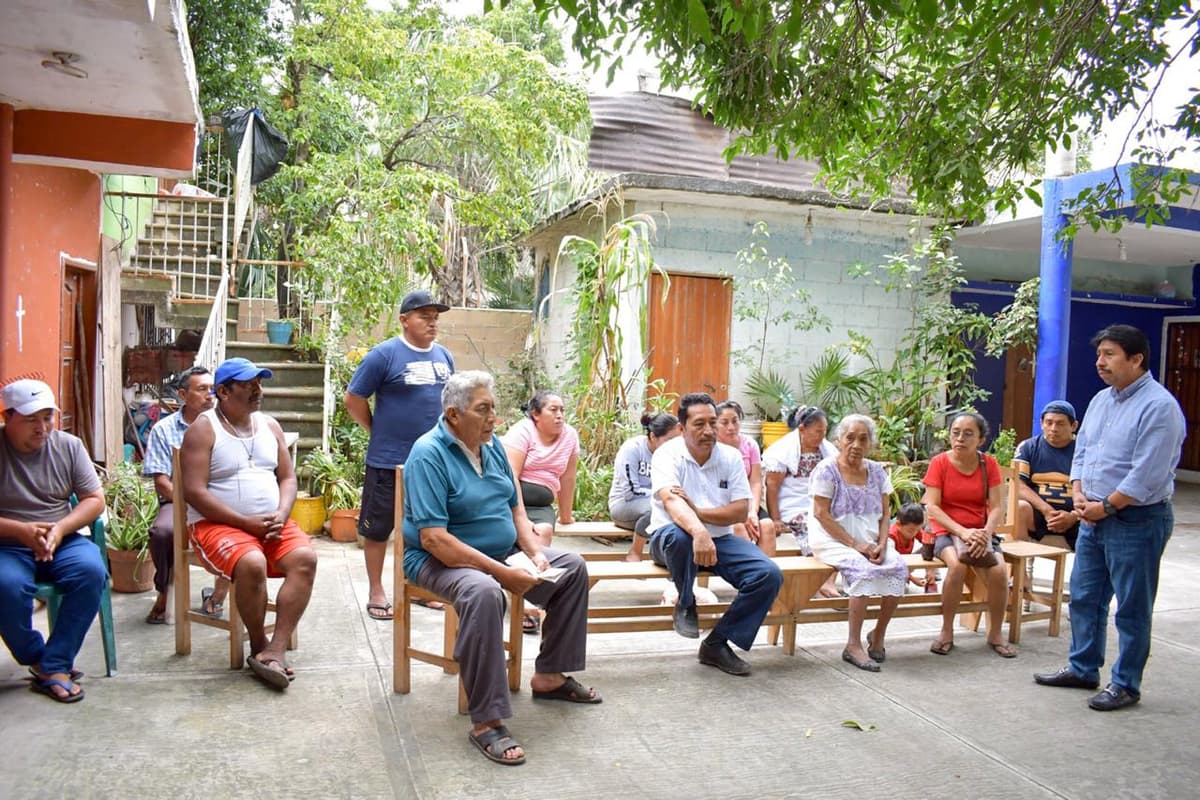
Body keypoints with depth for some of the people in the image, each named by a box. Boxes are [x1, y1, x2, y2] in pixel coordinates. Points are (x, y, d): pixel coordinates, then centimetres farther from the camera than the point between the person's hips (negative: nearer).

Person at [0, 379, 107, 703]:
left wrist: (60, 529, -14)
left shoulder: (69, 446, 4)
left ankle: (54, 667, -17)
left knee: (92, 571, -28)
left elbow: (95, 499, 3)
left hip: (62, 541, 2)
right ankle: (37, 660, -6)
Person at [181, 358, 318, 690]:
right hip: (219, 524, -5)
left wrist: (280, 516, -8)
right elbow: (194, 491, -12)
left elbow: (287, 478, 14)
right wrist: (246, 522, -17)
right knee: (252, 563, -34)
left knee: (305, 558, -23)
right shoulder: (203, 429, -4)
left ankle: (275, 649, -24)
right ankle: (259, 645, -10)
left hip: (271, 523, 5)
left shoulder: (269, 425, 13)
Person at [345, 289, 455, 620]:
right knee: (377, 528, 6)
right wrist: (378, 431, -1)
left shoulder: (444, 356, 7)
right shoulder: (384, 354, -10)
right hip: (389, 460, -5)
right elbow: (353, 399, -6)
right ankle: (376, 592, 20)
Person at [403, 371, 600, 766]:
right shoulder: (429, 455, -21)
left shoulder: (491, 445, 5)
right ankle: (486, 721, -31)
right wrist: (501, 572, -30)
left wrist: (536, 552, -8)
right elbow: (434, 539, -28)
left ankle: (550, 675, 15)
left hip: (500, 551, 9)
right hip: (439, 559, -9)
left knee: (573, 566, 6)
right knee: (483, 592, -39)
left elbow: (516, 510, 11)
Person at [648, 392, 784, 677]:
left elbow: (740, 511, -5)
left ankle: (717, 644, -3)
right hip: (670, 539, -4)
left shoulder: (731, 456, 1)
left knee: (769, 575, -18)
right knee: (679, 535, -40)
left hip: (719, 539, 4)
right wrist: (698, 531, -49)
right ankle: (685, 603, -9)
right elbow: (671, 501, -29)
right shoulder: (667, 455, -11)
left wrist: (697, 510, -21)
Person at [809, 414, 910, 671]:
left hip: (870, 540, 5)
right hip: (833, 540, -5)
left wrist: (882, 544, -10)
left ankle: (878, 635, 0)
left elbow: (885, 514, 9)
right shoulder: (827, 470, -8)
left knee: (898, 567, -21)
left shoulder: (876, 472, 9)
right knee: (865, 570, -31)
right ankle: (853, 646, -21)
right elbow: (821, 514, -13)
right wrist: (855, 544, -17)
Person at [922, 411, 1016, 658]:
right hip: (946, 531, -2)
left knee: (999, 571, -25)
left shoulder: (989, 464, 2)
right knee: (957, 565, -33)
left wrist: (985, 533, -22)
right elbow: (931, 506, -11)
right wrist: (962, 531, -22)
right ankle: (946, 632, -14)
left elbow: (997, 507, -3)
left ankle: (995, 633, -1)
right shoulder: (939, 462, -4)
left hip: (980, 532, 2)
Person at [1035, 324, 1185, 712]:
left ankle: (1126, 685, 18)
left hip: (1137, 521, -8)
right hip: (1094, 517, 8)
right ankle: (1082, 668, 31)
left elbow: (1146, 475, -21)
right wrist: (1078, 495, -1)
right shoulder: (1101, 400, 10)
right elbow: (1081, 451, 14)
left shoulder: (1159, 406, -16)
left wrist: (1106, 507, -14)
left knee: (1132, 607, 5)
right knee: (1083, 596, 16)